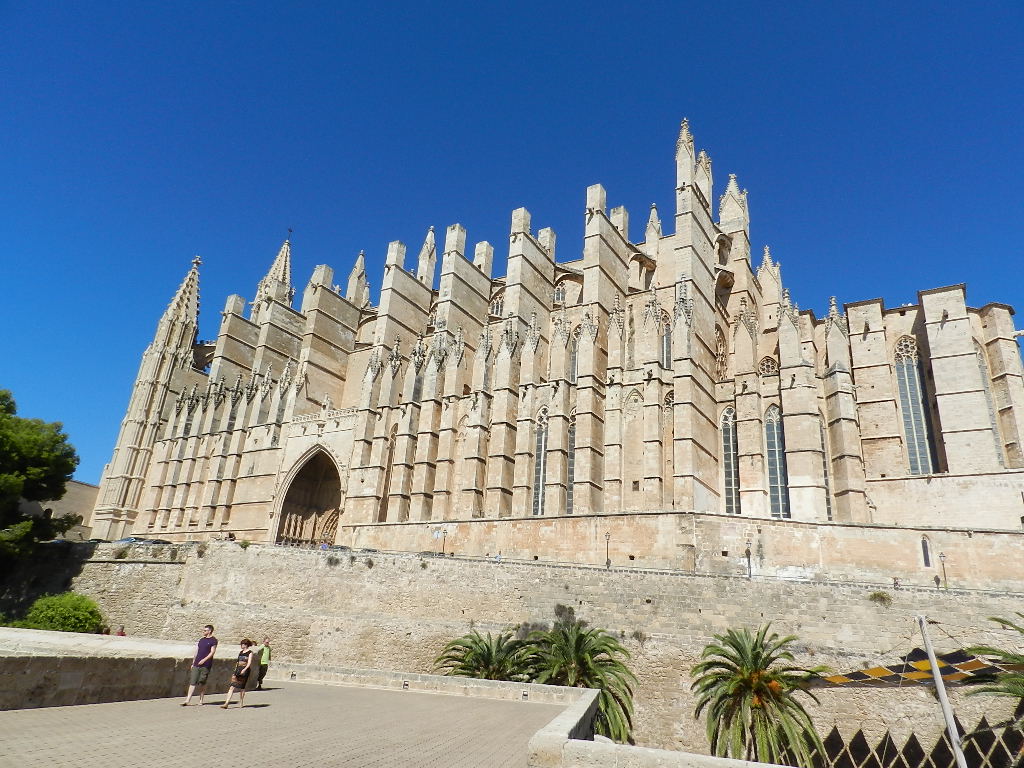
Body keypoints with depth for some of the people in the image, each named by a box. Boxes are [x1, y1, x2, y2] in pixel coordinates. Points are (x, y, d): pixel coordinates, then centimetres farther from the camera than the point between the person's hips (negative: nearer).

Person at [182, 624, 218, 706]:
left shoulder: (213, 640, -3)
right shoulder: (201, 640, 16)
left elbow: (212, 652, -9)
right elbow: (197, 652, 19)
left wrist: (204, 660, -19)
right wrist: (193, 663, 16)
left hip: (206, 665, -5)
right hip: (196, 665, 5)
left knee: (202, 683, 1)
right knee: (192, 682, -1)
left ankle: (201, 700, 11)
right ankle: (187, 700, -2)